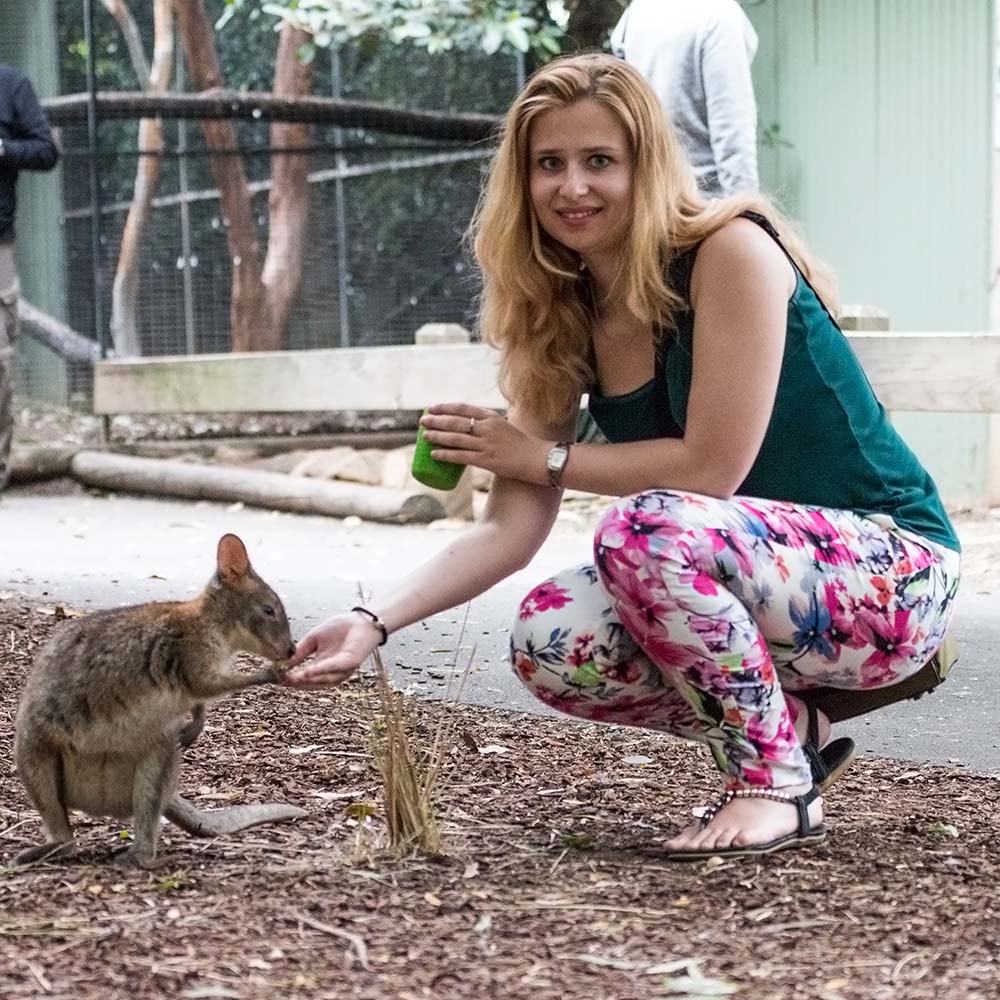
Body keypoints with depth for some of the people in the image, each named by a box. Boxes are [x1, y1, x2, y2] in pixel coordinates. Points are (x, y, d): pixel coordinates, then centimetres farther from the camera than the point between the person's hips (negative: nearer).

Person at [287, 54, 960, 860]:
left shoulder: (732, 250, -18)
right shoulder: (563, 318, 2)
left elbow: (711, 468, -22)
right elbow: (511, 528, -4)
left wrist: (542, 458, -11)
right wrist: (376, 623, -18)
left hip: (890, 577, -7)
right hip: (746, 578, 7)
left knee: (644, 529, -31)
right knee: (548, 644, -15)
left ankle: (779, 782, -11)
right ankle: (795, 732, 6)